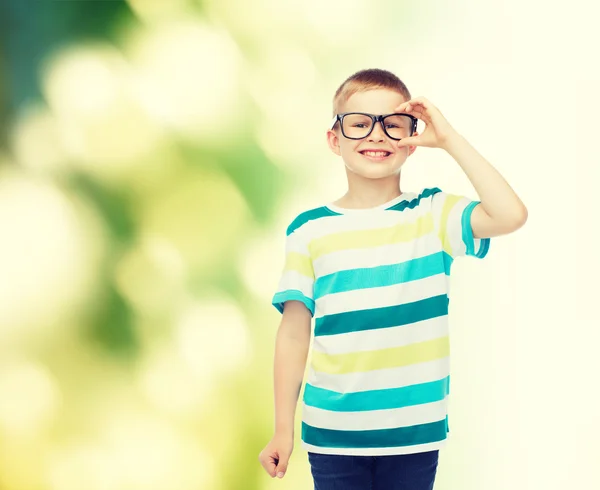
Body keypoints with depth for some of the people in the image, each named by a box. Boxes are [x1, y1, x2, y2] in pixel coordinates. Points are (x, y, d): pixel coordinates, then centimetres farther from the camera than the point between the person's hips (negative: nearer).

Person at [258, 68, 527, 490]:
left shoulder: (432, 216, -1)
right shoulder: (309, 231, 0)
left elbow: (510, 215, -19)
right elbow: (294, 333, 3)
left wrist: (449, 138, -13)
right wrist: (283, 430, 3)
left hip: (415, 433, 0)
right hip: (332, 433, 0)